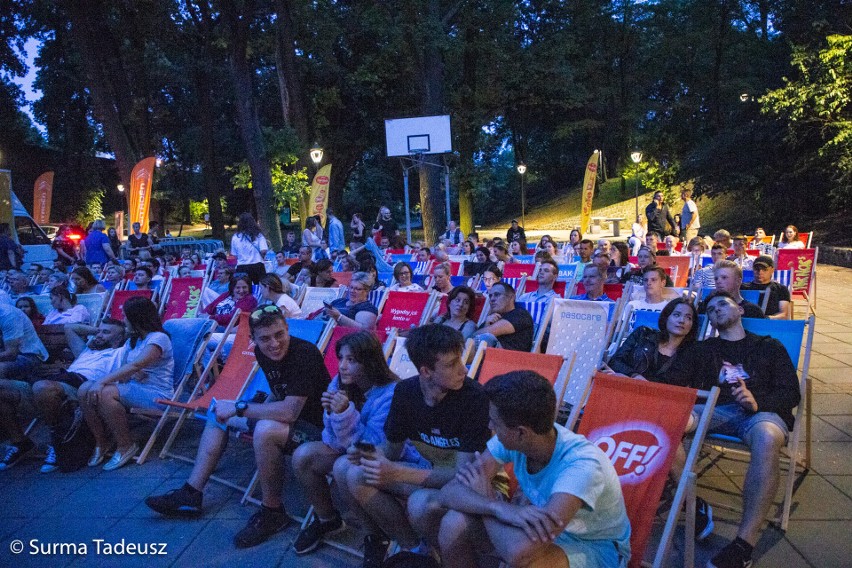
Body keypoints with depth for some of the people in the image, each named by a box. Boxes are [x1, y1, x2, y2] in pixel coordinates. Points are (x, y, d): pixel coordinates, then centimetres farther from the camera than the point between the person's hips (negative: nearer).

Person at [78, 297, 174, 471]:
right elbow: (124, 369, 10)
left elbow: (135, 365, -24)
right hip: (134, 389, 8)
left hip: (157, 394, -8)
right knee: (85, 390, -12)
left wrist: (102, 381, -27)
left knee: (104, 394, -29)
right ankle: (101, 442, 0)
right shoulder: (132, 341, 18)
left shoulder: (158, 338, -10)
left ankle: (125, 446, -14)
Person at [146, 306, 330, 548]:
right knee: (219, 414, 12)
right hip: (284, 417, 10)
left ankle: (273, 513, -15)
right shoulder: (262, 353, -2)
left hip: (314, 428, -9)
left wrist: (239, 408, -25)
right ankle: (190, 495, 13)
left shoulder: (305, 354, -29)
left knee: (265, 430, -37)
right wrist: (253, 416, 0)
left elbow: (289, 411, -35)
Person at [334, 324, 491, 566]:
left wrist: (398, 474, -34)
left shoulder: (473, 397, -26)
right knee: (345, 468, -12)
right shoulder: (405, 390, -9)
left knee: (422, 504, -38)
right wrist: (369, 454, -22)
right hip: (425, 468, 5)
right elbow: (392, 448, 2)